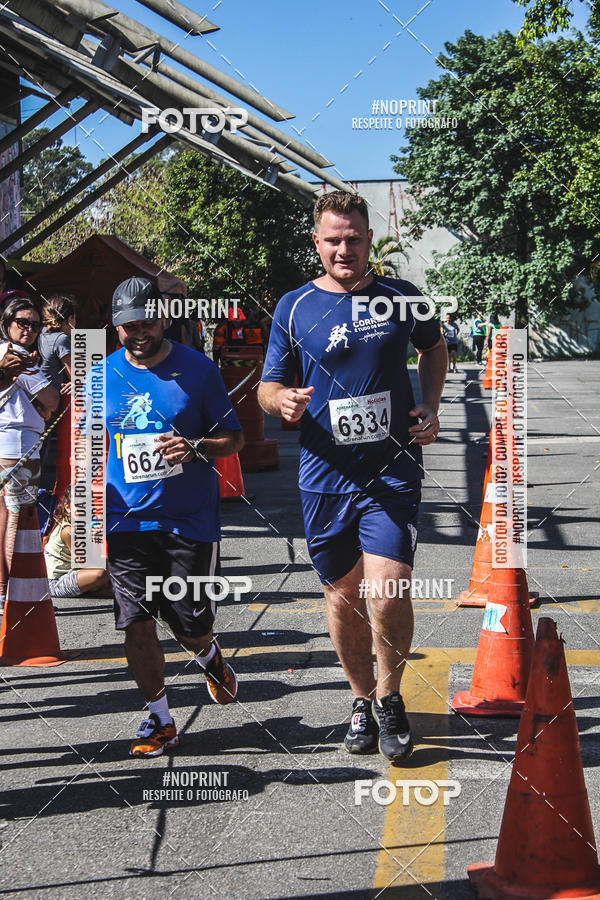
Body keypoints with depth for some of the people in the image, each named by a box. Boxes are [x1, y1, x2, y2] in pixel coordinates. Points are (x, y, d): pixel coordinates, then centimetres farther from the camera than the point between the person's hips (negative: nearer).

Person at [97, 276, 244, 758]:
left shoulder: (198, 369, -1)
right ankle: (159, 719, 14)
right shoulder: (102, 376, 5)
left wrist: (196, 448, -17)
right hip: (127, 521, 2)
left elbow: (235, 438, 3)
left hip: (190, 520, -2)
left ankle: (209, 655, 39)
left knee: (191, 625, 2)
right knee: (137, 625, -3)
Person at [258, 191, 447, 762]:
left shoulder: (400, 299, 3)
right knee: (343, 596, 11)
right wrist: (283, 401, -17)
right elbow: (267, 387, 7)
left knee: (387, 595, -14)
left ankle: (389, 697, 10)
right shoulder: (294, 308, 2)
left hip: (392, 472, -1)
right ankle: (362, 700, 31)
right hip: (325, 478, 1)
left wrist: (430, 407, 7)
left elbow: (433, 347, 23)